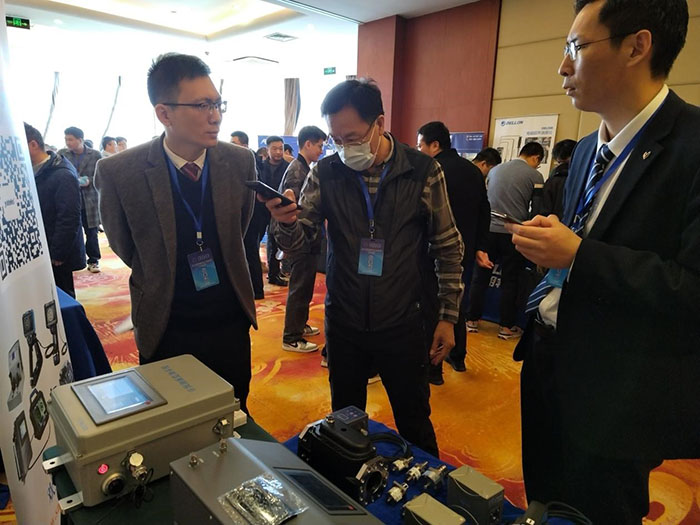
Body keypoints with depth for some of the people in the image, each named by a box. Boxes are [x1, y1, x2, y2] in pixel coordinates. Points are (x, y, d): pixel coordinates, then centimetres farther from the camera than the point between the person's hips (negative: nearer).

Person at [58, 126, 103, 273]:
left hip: (90, 200, -1)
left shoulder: (95, 155, 0)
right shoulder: (61, 154, 5)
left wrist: (89, 180, -16)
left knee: (91, 233, 7)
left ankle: (93, 260, 18)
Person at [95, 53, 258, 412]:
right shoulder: (118, 172, -16)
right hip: (165, 330, -1)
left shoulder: (240, 162, -9)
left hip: (230, 323, 2)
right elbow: (123, 247, 2)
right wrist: (160, 281, 10)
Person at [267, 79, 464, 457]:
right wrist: (286, 222, -28)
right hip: (343, 323, 2)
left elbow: (448, 247, -1)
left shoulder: (423, 172, -8)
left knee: (414, 425, 15)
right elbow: (299, 242, -5)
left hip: (403, 325, -1)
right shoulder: (325, 173, -5)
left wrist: (448, 316, -1)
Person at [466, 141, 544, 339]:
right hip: (514, 234, -3)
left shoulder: (495, 170, 9)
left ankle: (472, 320, 16)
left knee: (480, 277, 9)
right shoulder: (535, 176, -4)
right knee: (510, 282, 5)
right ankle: (507, 327, 13)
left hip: (488, 229, 4)